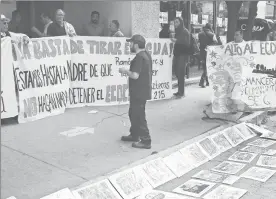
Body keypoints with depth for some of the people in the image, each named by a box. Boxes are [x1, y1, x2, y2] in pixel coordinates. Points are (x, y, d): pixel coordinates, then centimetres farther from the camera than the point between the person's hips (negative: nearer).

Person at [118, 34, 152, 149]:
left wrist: (125, 71, -10)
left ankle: (146, 141, 5)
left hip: (139, 92, -10)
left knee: (139, 116, -1)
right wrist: (128, 71, 12)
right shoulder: (146, 55, 10)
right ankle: (134, 135, 34)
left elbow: (135, 75, -27)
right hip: (142, 91, 10)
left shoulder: (139, 57, -21)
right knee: (133, 113, 22)